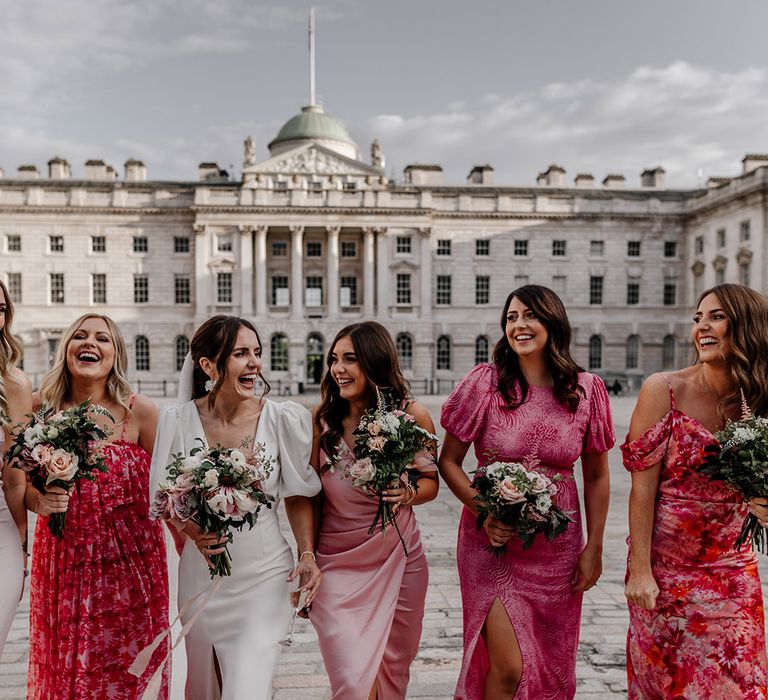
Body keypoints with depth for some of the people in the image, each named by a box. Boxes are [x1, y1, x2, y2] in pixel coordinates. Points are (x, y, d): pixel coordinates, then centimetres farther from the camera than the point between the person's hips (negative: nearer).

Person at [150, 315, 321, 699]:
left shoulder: (284, 419, -12)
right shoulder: (178, 420, -10)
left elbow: (298, 497, 0)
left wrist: (307, 555, -9)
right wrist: (193, 531, -17)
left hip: (264, 577, -2)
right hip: (200, 575, 2)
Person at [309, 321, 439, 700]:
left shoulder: (413, 416, -9)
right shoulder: (322, 417, -10)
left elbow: (431, 480, 4)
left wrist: (409, 494, -18)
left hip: (398, 558, 2)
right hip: (337, 563, -1)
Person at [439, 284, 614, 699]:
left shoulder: (586, 390, -3)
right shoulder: (484, 383, -9)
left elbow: (596, 475, 6)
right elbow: (448, 461, -2)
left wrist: (594, 548, 4)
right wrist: (483, 511, -16)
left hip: (556, 549, 3)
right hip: (492, 542, -2)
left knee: (550, 667, 15)